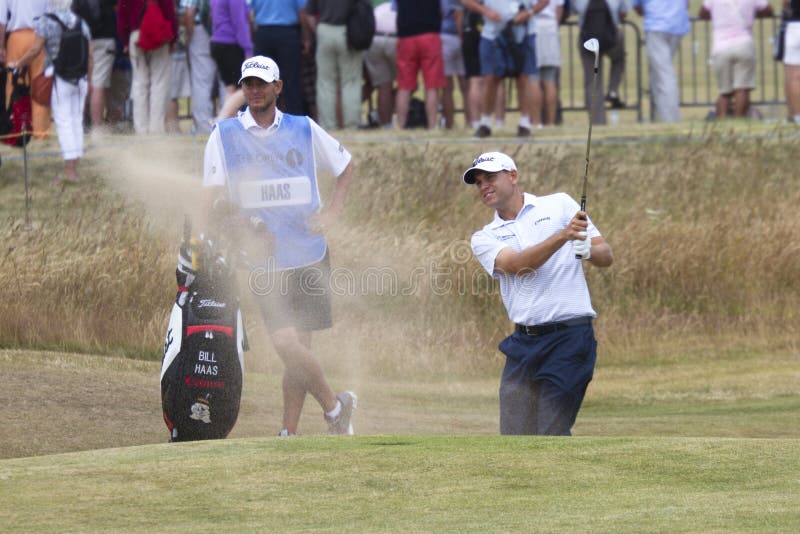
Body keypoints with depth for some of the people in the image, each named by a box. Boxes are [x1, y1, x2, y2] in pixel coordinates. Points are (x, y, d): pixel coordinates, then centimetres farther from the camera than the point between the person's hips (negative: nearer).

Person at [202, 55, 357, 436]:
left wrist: (333, 212, 7)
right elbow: (212, 191, -4)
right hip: (264, 259, -1)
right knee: (286, 344, -15)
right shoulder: (224, 135, 3)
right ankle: (335, 405, 5)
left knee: (299, 347, 2)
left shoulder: (304, 130, 7)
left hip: (310, 256, 1)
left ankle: (289, 433, 12)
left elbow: (344, 166, 21)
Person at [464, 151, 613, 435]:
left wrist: (588, 250, -18)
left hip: (569, 337, -4)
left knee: (551, 437, -12)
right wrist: (562, 236, -24)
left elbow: (606, 256, 7)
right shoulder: (484, 238, 12)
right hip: (524, 343, 4)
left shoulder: (559, 205, 8)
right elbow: (516, 265, -10)